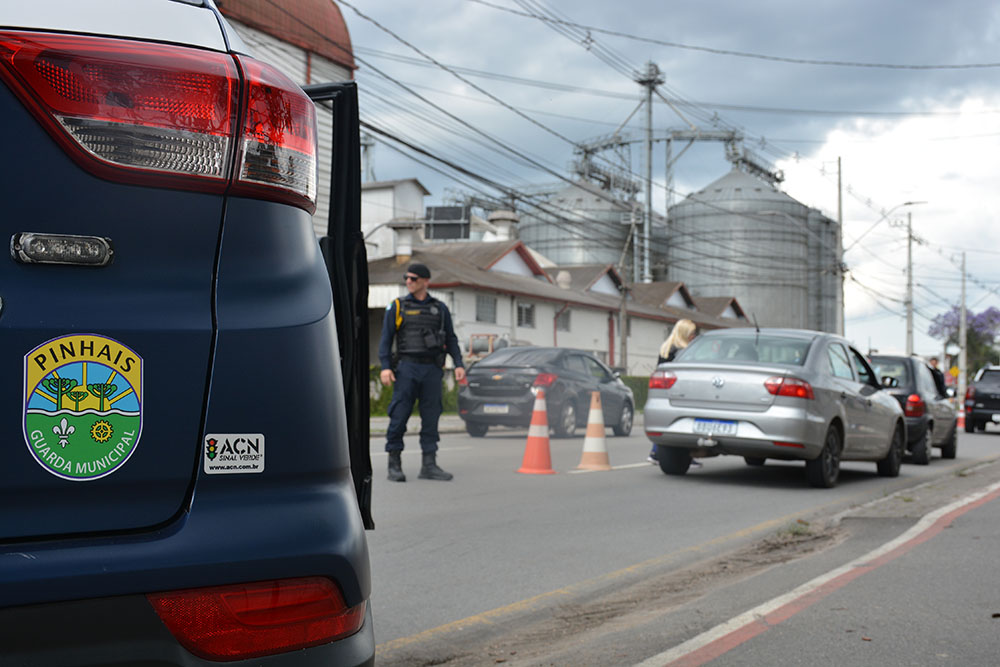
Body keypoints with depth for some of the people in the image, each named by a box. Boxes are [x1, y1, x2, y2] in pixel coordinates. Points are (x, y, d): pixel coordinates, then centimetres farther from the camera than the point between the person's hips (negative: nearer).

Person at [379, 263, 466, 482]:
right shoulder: (397, 307, 6)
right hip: (407, 368, -2)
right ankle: (394, 465, 3)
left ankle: (429, 465, 8)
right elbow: (386, 338, 3)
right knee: (399, 416, -5)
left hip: (432, 370, 2)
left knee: (431, 416, 2)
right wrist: (385, 367, -9)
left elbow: (451, 339, 14)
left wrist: (458, 364, 2)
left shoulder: (440, 309, 12)